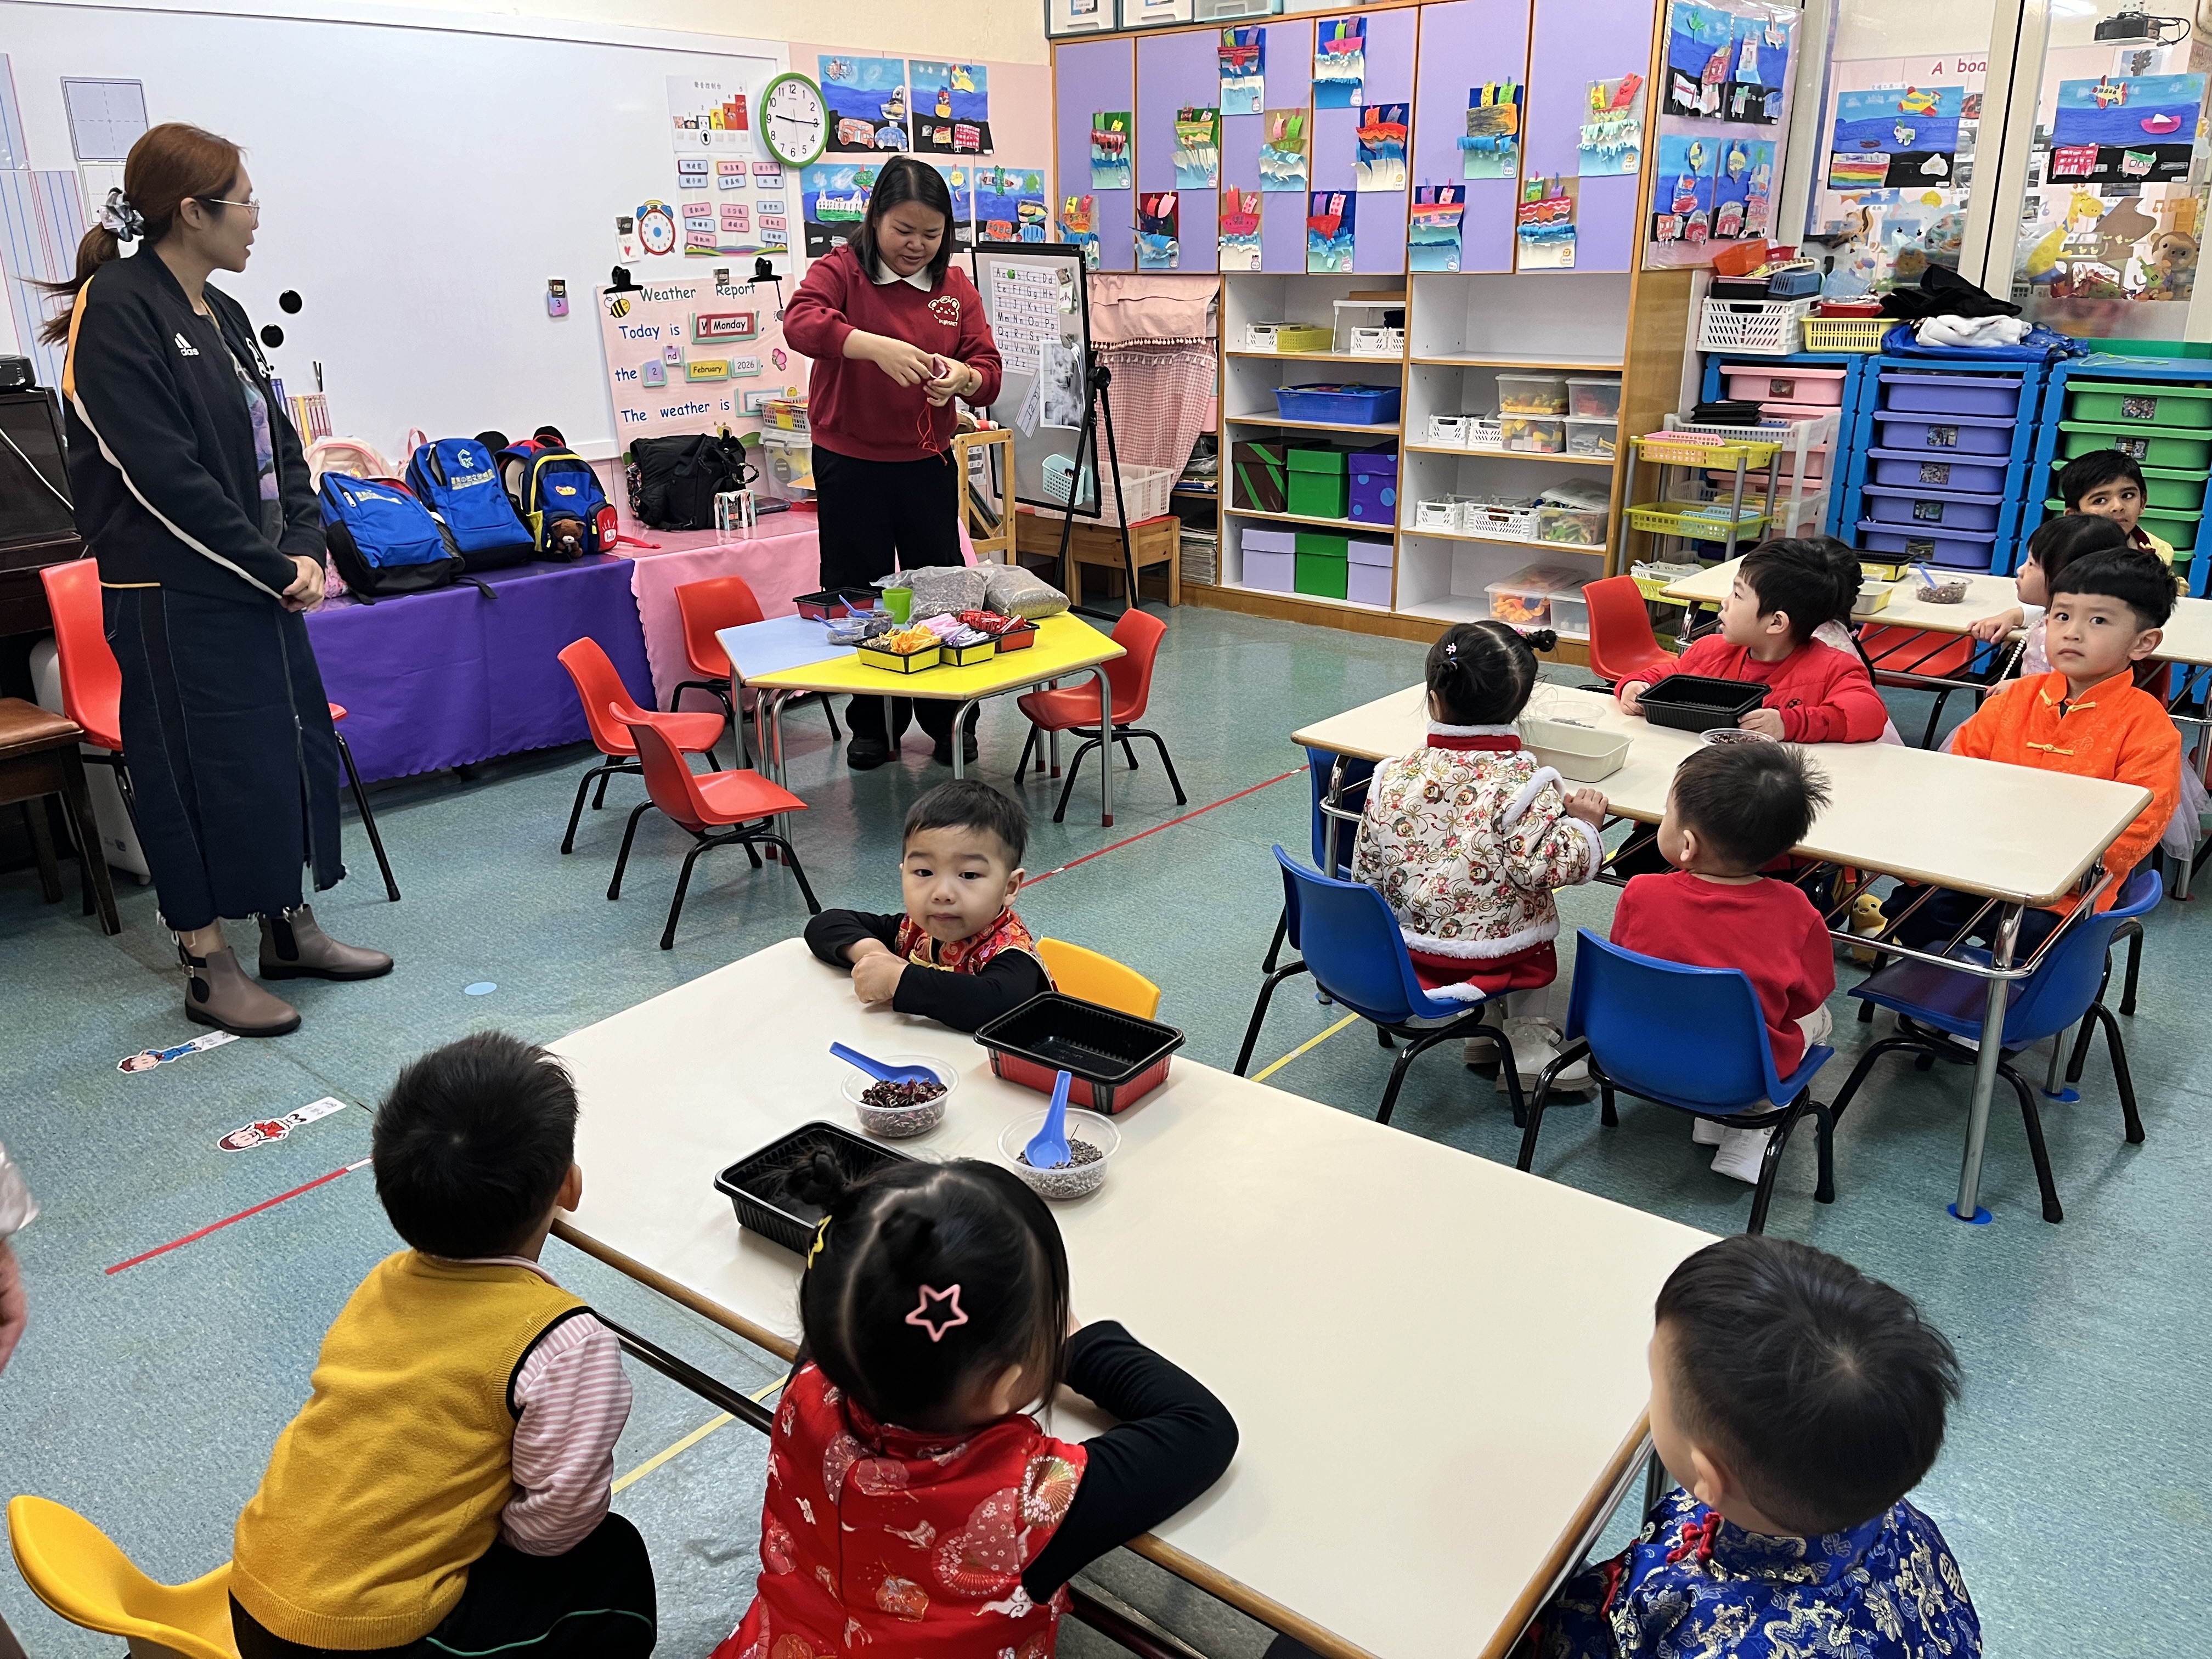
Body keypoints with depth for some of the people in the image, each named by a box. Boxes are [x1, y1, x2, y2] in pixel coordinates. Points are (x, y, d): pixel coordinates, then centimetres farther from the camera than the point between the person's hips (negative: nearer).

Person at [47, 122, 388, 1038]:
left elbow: (280, 446, 12)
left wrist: (304, 550, -4)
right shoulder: (114, 311, -13)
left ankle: (289, 928, 27)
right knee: (202, 766, -1)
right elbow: (161, 475, -19)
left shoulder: (221, 315, 13)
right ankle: (208, 967, 12)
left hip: (260, 584, 8)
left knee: (291, 744, 13)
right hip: (176, 596, -8)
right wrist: (272, 568, -16)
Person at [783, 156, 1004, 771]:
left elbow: (988, 370, 1)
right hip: (849, 462, -2)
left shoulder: (956, 286, 6)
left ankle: (950, 716, 20)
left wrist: (963, 376, -24)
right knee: (857, 592, 6)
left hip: (927, 463, 2)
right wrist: (876, 345, -41)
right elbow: (800, 321, -26)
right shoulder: (840, 271, -5)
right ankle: (873, 724, 20)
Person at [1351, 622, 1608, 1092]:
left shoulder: (1394, 776, -7)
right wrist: (1582, 823, -8)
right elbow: (1542, 866, -26)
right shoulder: (1523, 783, -19)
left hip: (1408, 947, 4)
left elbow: (1367, 871, 0)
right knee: (1536, 925, 28)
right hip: (1496, 955, -4)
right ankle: (1523, 1045, 23)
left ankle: (1484, 1028, 32)